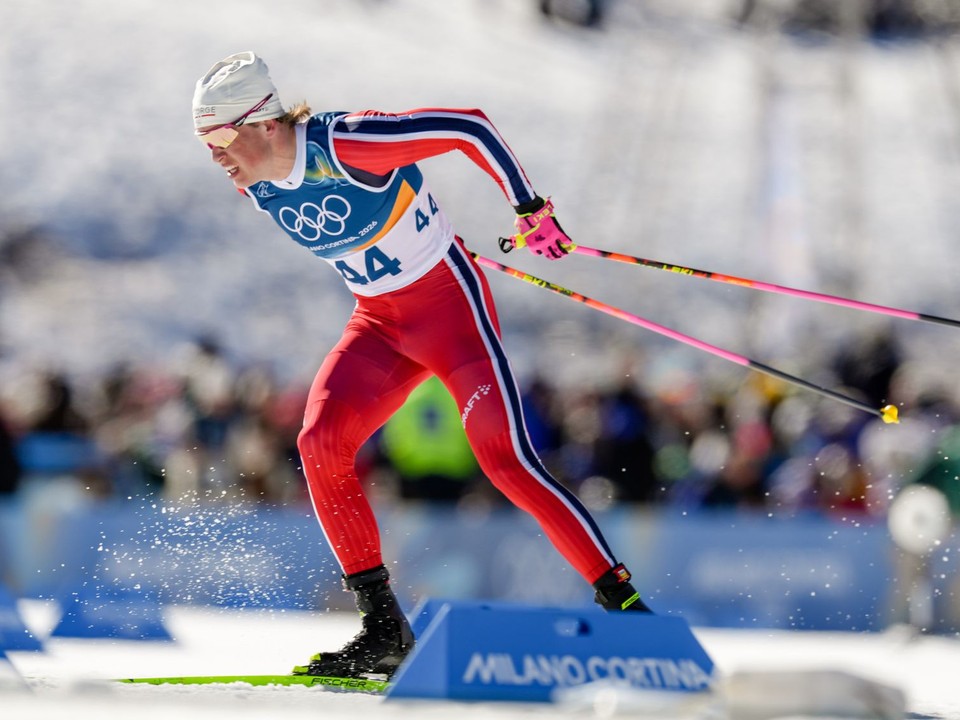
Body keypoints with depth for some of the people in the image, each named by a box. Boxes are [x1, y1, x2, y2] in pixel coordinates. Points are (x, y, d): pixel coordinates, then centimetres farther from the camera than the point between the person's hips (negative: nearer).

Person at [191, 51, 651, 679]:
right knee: (320, 443, -12)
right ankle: (385, 631, -6)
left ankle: (624, 604, -12)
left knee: (505, 456, -18)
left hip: (449, 302, -7)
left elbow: (470, 127, -21)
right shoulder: (258, 186, -3)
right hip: (379, 322, 7)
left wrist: (530, 210, -16)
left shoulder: (344, 145, -26)